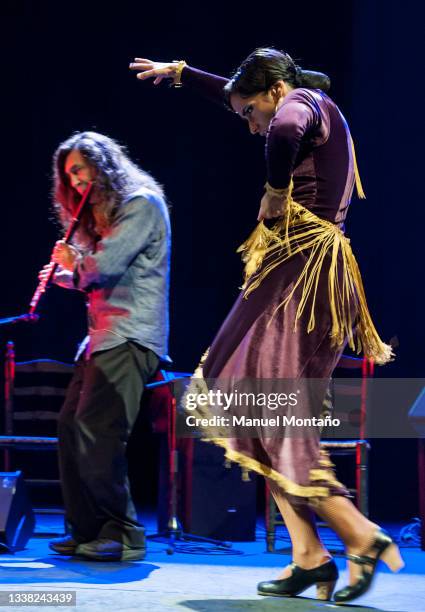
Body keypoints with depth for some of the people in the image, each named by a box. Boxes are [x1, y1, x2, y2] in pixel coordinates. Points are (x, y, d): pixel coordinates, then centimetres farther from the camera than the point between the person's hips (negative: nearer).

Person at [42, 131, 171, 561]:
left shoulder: (142, 204, -8)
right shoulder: (104, 215, 22)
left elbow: (107, 264, -18)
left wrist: (73, 260, 1)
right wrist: (66, 275, 10)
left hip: (130, 337, -10)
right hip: (104, 334, 10)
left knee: (95, 432, -18)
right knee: (70, 427, 7)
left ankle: (123, 536, -14)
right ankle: (87, 531, 11)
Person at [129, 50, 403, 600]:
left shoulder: (305, 103, -6)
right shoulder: (310, 113, 23)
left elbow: (284, 133, -33)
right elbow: (231, 93, 40)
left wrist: (275, 193, -17)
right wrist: (177, 72, 49)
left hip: (302, 269, -10)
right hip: (292, 271, 10)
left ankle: (362, 537, -13)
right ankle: (307, 557, 1)